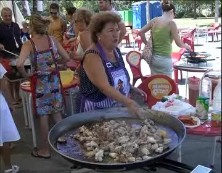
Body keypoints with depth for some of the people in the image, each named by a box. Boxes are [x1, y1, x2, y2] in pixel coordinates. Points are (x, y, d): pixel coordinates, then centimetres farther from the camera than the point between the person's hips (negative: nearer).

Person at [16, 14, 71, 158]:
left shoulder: (29, 44, -14)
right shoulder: (53, 40, -3)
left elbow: (19, 64, -29)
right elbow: (67, 58, -2)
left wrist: (26, 75, -10)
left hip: (40, 82, -3)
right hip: (54, 80, 4)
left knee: (43, 116, 8)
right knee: (57, 112, 20)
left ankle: (45, 150, 21)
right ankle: (63, 138, 33)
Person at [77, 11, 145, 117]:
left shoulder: (115, 50, 2)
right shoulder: (92, 56, -22)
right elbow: (104, 86, -32)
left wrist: (132, 88, 5)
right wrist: (128, 103, -39)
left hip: (117, 109, 7)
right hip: (96, 111, -7)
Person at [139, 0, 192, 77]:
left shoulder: (154, 21, 5)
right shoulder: (171, 23, -10)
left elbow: (141, 32, 9)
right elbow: (179, 43, -6)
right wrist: (187, 46, 13)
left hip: (153, 58, 6)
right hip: (164, 59, -6)